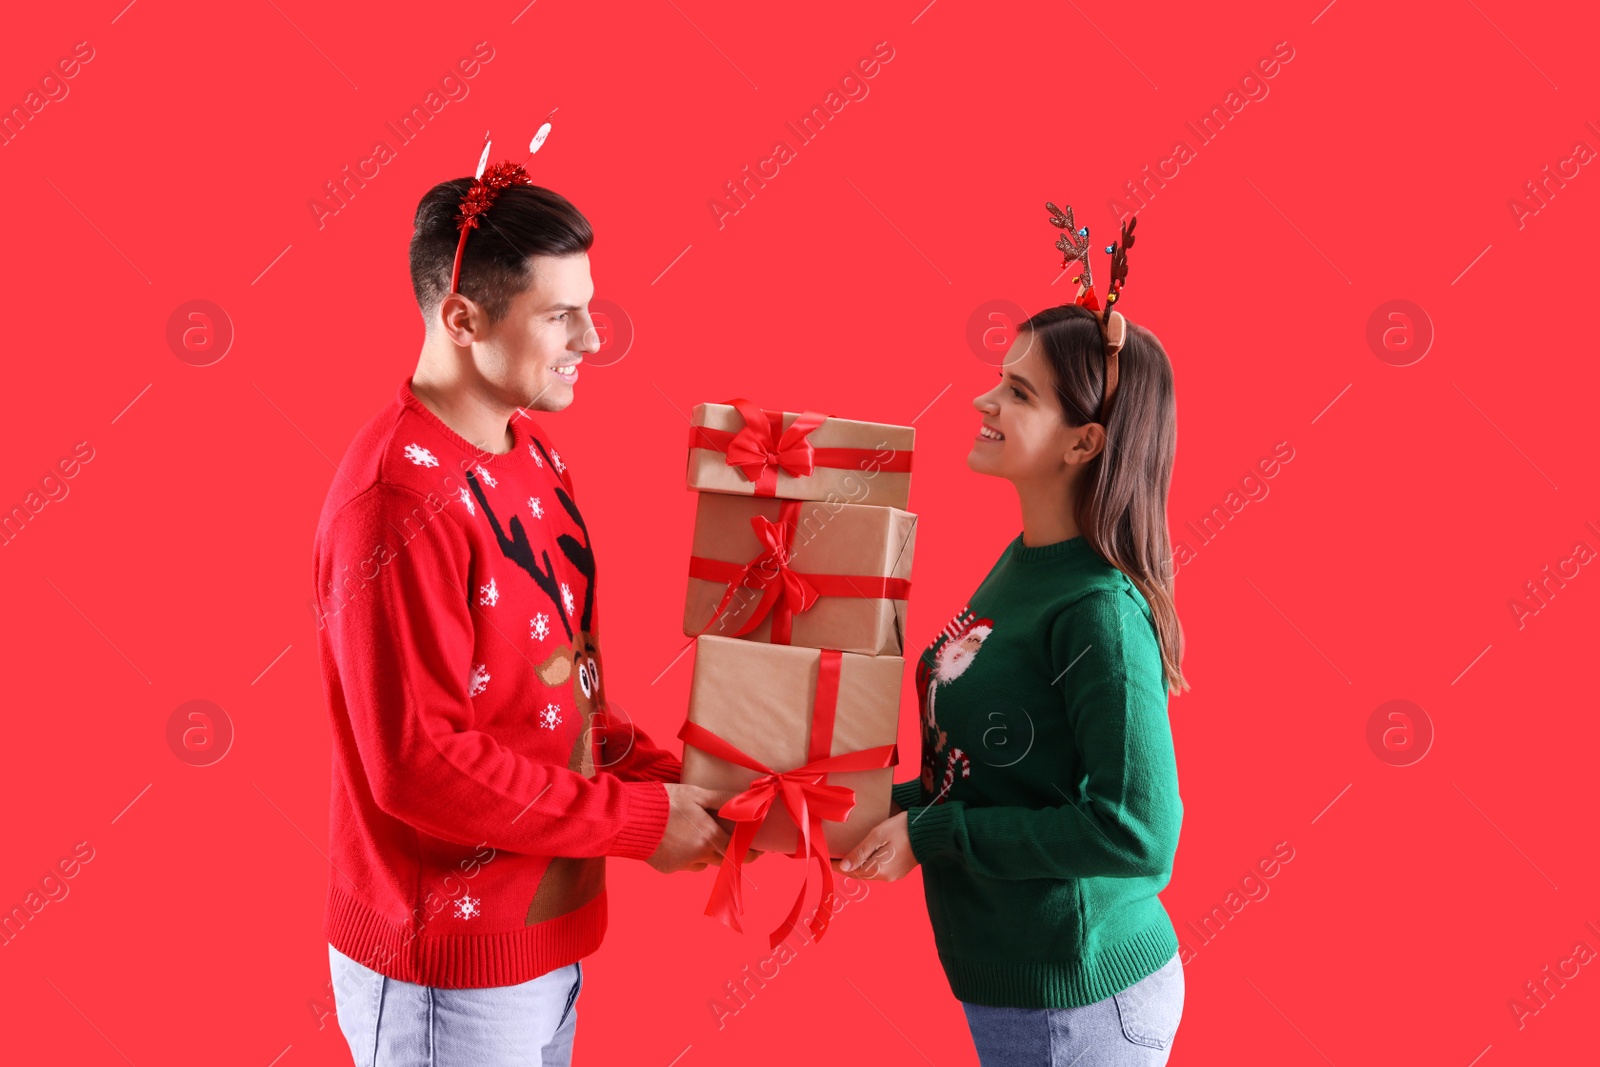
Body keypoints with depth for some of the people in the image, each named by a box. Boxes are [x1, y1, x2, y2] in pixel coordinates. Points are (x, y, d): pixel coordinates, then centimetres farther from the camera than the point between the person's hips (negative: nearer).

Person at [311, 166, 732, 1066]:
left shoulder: (534, 455, 4)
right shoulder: (400, 500, -23)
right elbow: (421, 765, -25)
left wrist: (659, 776, -1)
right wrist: (642, 820, -18)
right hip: (448, 972, -8)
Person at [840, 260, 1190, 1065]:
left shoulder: (1098, 611, -23)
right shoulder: (1020, 562, 2)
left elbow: (1137, 830, -25)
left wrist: (927, 834, -20)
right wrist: (893, 806, -1)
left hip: (1077, 1002, -8)